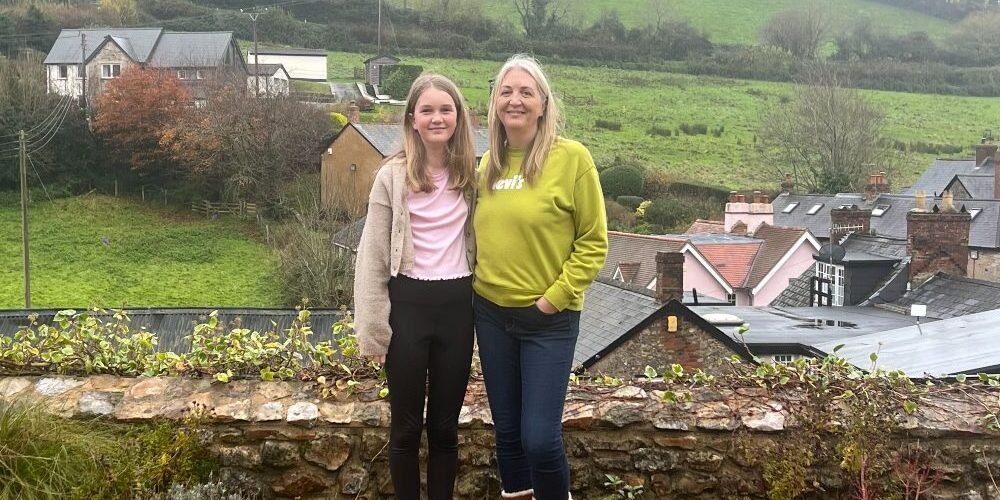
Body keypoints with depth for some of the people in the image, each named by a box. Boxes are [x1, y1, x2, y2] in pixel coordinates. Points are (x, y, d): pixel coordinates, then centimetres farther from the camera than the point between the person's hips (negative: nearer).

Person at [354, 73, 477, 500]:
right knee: (406, 425, 8)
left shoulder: (472, 173, 5)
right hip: (409, 304, -2)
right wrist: (373, 329, -7)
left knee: (445, 424, 12)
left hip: (457, 305, 2)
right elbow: (372, 256, -4)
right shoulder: (393, 175, -4)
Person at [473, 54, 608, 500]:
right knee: (506, 429, 15)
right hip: (491, 313, 5)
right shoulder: (488, 162, 6)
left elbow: (593, 242, -9)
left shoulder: (571, 157, -10)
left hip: (548, 320, -5)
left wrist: (554, 297, -13)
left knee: (539, 437, -5)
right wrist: (477, 283, 6)